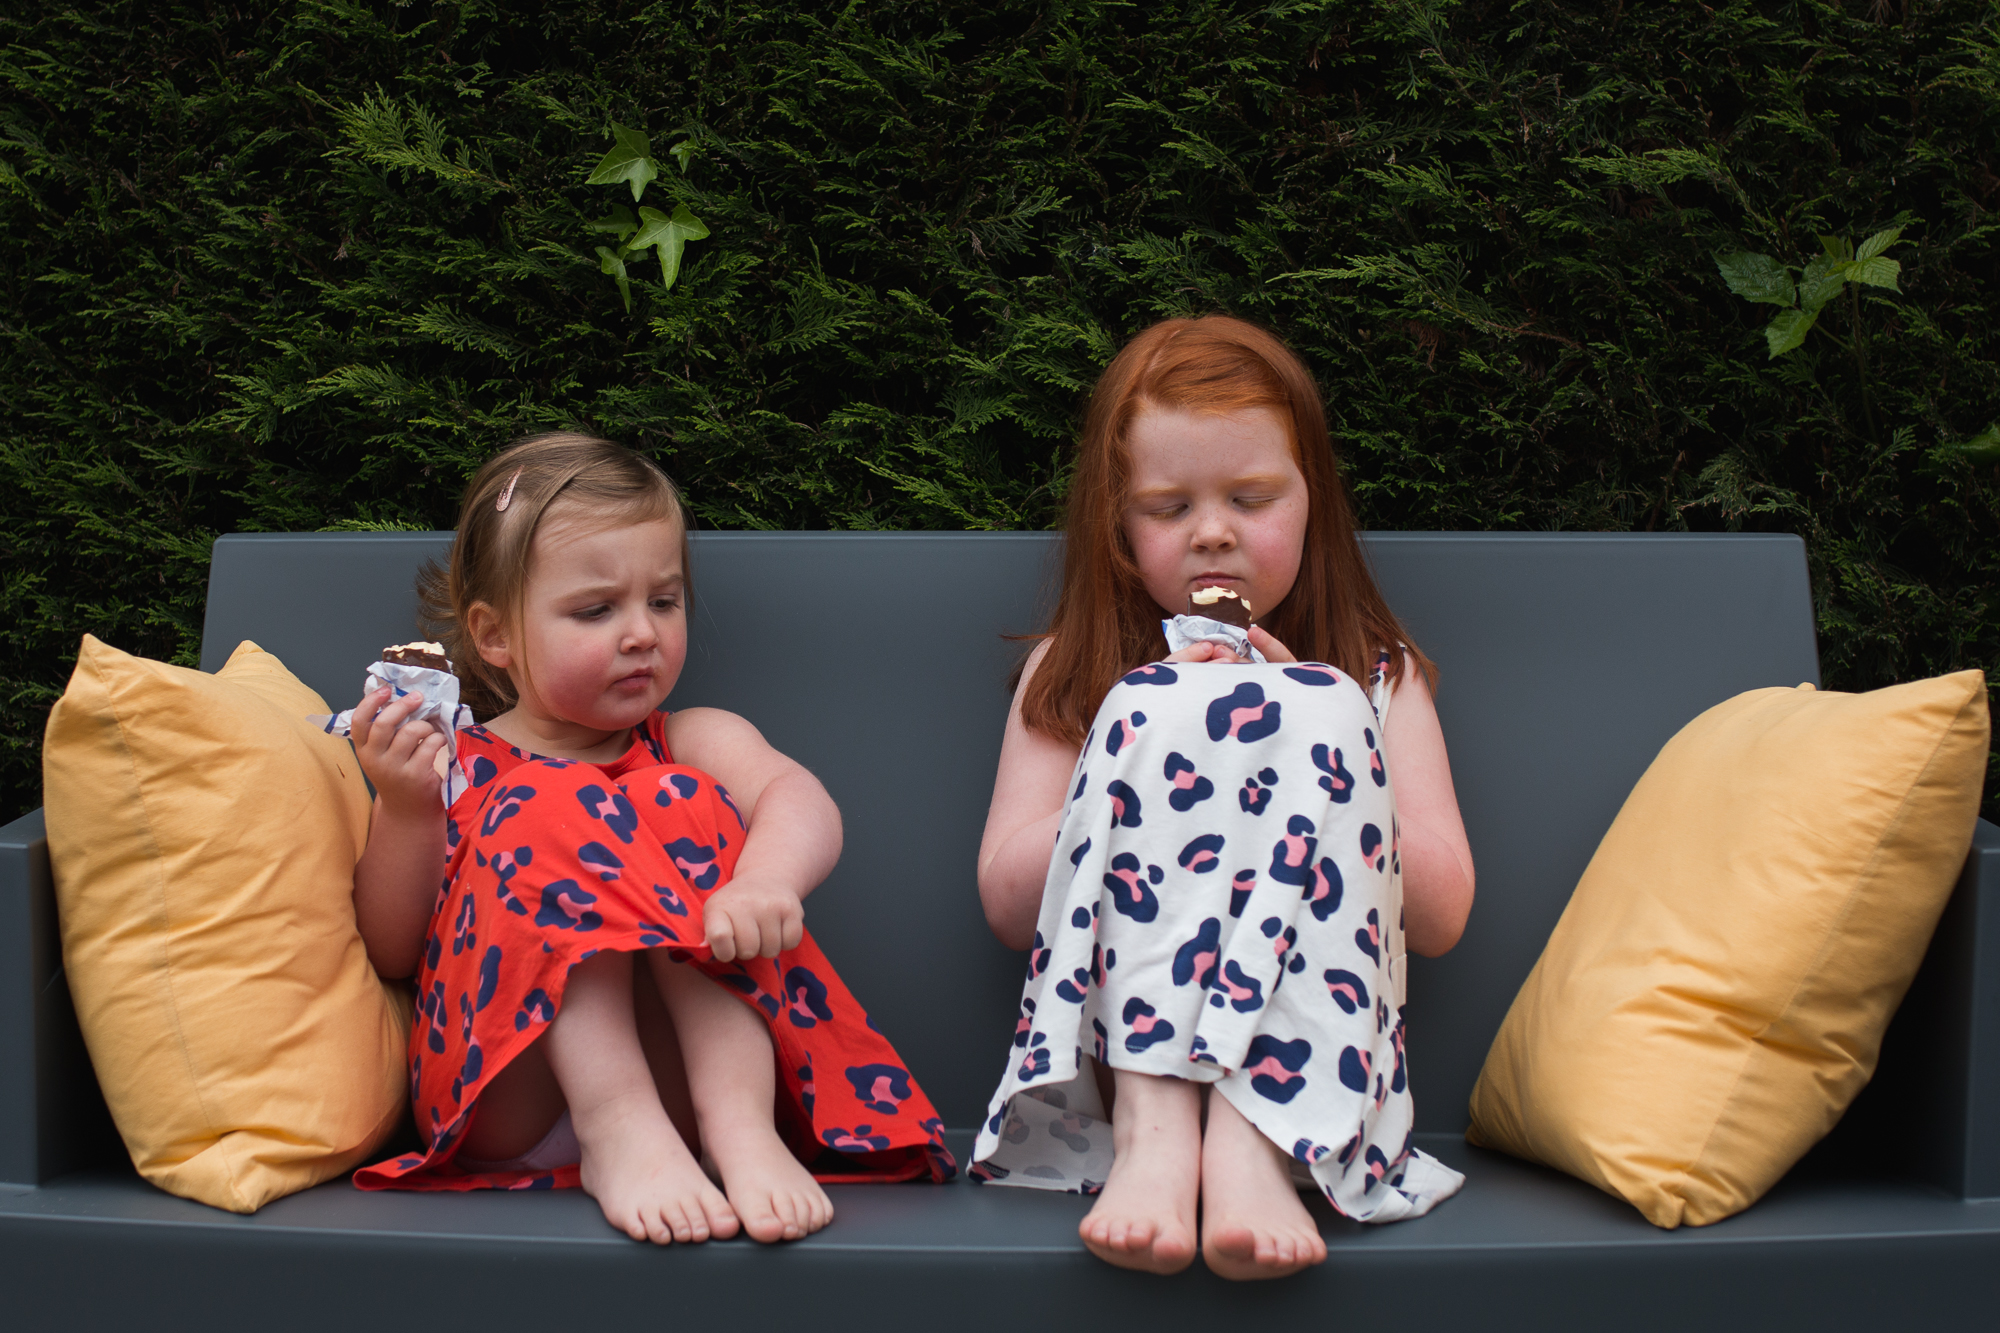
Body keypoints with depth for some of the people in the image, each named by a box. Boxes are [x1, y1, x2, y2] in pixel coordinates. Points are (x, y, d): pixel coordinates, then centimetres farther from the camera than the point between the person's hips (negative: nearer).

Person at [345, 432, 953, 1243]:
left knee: (681, 804, -17)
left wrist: (767, 879, -34)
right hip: (498, 1104, -1)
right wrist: (403, 810, -10)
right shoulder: (450, 771, 14)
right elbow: (389, 953, 7)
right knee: (548, 808, -19)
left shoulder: (695, 744, 15)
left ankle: (740, 1126, -33)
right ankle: (618, 1135, -35)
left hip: (680, 1075, 1)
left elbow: (800, 798, -9)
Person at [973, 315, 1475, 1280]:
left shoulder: (1374, 678, 18)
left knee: (1317, 713, -22)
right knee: (1163, 707, -21)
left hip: (1308, 1038, 0)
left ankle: (1252, 1139, -37)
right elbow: (1007, 901, 6)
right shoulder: (1075, 675, 18)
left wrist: (1300, 736, -4)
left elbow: (1440, 914, 7)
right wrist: (1174, 753, -5)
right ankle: (1152, 1126, -37)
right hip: (1111, 1039, 0)